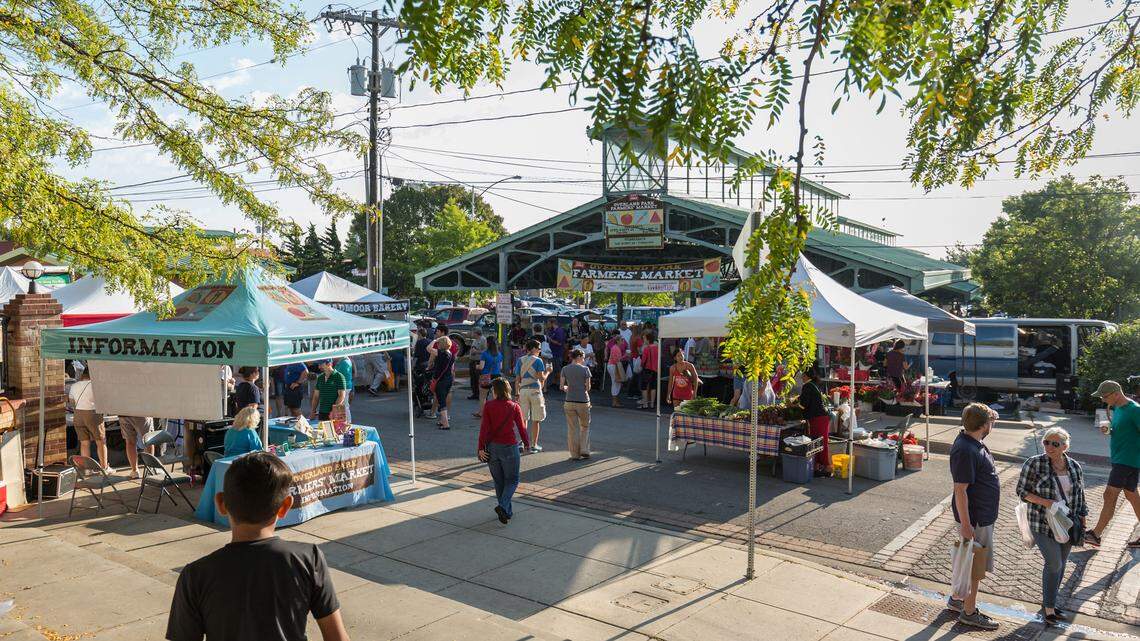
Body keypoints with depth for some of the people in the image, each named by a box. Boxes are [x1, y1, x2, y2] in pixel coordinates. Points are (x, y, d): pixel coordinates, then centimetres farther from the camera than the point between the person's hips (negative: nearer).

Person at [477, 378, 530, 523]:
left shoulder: (488, 406, -4)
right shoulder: (514, 407, -5)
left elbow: (484, 427, -10)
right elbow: (522, 427, -2)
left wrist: (481, 448, -7)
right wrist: (527, 443, 13)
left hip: (492, 447, 2)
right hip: (509, 447, -2)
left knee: (499, 481, 16)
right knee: (512, 480, 11)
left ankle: (507, 511, 21)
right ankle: (503, 506, -11)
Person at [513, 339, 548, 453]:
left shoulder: (520, 361, 8)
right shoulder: (538, 361, -5)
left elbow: (517, 380, 7)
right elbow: (541, 378, -10)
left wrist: (517, 393, 12)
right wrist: (547, 372, 9)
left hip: (523, 390, 4)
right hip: (535, 390, -4)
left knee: (524, 419, 9)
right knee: (536, 420, 3)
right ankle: (533, 445, 6)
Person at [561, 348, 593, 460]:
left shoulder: (565, 369, 0)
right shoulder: (585, 369, -6)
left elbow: (561, 387, -2)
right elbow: (588, 387, -5)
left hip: (569, 402, 2)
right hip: (583, 401, -2)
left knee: (572, 429, 9)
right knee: (585, 426, 18)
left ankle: (575, 454, 11)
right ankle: (584, 450, 12)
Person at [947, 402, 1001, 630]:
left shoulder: (973, 443, 6)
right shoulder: (965, 451, -27)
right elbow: (960, 490, -27)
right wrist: (966, 525, -25)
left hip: (983, 515, 10)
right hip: (975, 518, -10)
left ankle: (957, 598, 37)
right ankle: (969, 612, 17)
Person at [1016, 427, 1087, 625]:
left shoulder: (1075, 467, 2)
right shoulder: (1034, 464, -12)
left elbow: (1080, 495, 11)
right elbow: (1022, 491, -8)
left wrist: (1082, 522, 11)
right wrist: (1044, 501, -21)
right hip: (1044, 524, -5)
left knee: (1060, 564, 13)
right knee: (1054, 564, -7)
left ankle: (1048, 602, 29)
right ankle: (1049, 608, 8)